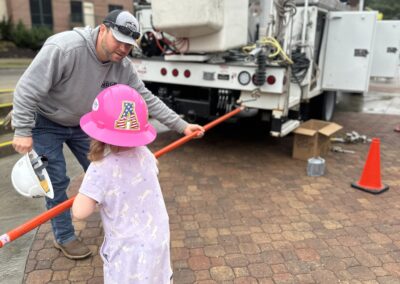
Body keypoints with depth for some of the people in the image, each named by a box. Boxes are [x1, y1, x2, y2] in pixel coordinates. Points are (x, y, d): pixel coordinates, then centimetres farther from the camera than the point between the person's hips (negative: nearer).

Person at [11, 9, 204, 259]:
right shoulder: (64, 47, -34)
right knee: (56, 181, -1)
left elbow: (147, 99, -10)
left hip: (83, 124, 5)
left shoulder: (123, 66, -16)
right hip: (45, 123, -5)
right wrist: (22, 131, -28)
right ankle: (64, 237, 20)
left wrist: (182, 126, -13)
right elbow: (27, 88, -28)